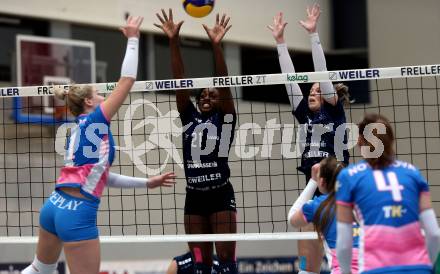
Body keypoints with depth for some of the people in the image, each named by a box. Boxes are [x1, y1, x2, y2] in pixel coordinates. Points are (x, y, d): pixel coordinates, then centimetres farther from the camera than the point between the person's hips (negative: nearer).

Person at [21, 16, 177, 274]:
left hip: (54, 206, 9)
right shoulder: (95, 121, -3)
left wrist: (147, 182, 25)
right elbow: (127, 80, -4)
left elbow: (101, 175, 23)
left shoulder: (78, 130, 21)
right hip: (79, 213, -9)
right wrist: (133, 38, 4)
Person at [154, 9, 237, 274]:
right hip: (194, 197, 4)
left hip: (221, 195, -4)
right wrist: (174, 41, -5)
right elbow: (180, 81, 4)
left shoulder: (226, 118, 2)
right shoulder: (189, 117, 12)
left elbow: (224, 82, -10)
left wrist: (217, 45, -23)